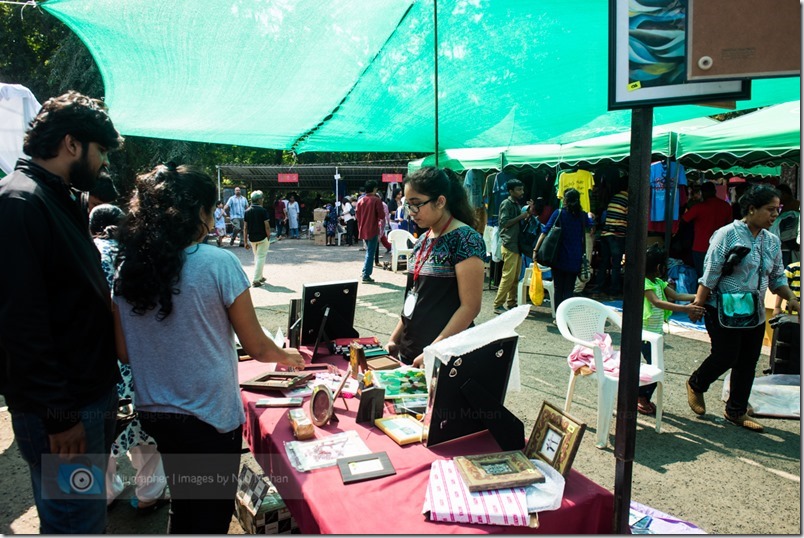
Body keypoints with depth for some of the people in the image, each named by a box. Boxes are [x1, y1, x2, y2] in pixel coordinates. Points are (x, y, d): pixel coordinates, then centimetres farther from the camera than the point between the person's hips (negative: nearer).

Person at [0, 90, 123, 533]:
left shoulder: (62, 200, 12)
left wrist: (103, 387, 17)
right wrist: (59, 414, -21)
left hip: (93, 395, 9)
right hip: (61, 413, -9)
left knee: (89, 514, 22)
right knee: (76, 523, 4)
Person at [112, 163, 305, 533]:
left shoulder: (128, 268, -3)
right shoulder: (218, 263, -18)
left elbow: (124, 352, 5)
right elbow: (256, 346, -10)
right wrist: (290, 357, 9)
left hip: (154, 411, 5)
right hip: (210, 415, -5)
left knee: (182, 505, 26)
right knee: (211, 513, 15)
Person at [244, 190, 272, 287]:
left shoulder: (247, 211, 3)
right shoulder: (262, 210, -12)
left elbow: (245, 228, 3)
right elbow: (267, 226, -15)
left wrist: (246, 242, 8)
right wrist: (269, 237, -3)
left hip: (252, 238, 6)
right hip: (262, 238, -5)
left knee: (257, 257, 22)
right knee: (261, 258, 0)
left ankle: (260, 277, 30)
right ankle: (256, 280, -5)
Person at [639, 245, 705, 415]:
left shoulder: (659, 282, 11)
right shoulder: (643, 282, -17)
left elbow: (676, 295, 10)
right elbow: (657, 302, -28)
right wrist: (685, 309, -36)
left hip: (657, 331, 9)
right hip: (645, 331, -9)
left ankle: (645, 398, 22)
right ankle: (639, 397, 8)